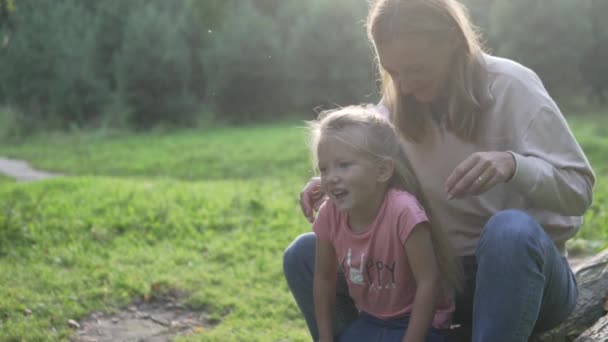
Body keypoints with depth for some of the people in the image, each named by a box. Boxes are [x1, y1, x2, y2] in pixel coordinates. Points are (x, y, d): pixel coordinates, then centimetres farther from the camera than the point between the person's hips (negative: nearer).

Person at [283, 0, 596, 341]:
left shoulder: (511, 87, -13)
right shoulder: (396, 105, 1)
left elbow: (579, 189, -13)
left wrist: (513, 164, -33)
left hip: (523, 272, -4)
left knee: (511, 228, -40)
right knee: (305, 255, -5)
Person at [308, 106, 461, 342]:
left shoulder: (403, 211, -30)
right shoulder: (330, 214, -12)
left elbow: (428, 282, -25)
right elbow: (324, 278, 1)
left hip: (416, 323, -6)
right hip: (370, 321, 6)